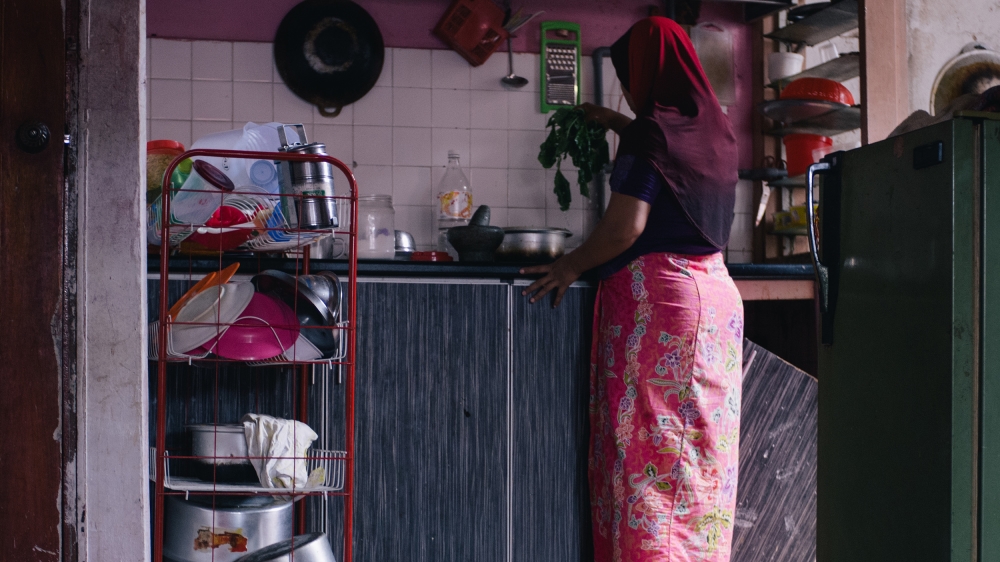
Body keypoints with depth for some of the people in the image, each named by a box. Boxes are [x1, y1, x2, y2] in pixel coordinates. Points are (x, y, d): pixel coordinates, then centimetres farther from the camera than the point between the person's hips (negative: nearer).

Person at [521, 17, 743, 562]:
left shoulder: (652, 132, -10)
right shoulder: (715, 129, 13)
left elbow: (625, 227, -17)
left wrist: (570, 266, -4)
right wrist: (617, 124, 41)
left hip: (655, 295, -8)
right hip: (716, 292, 8)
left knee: (647, 446, -4)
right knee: (703, 450, 10)